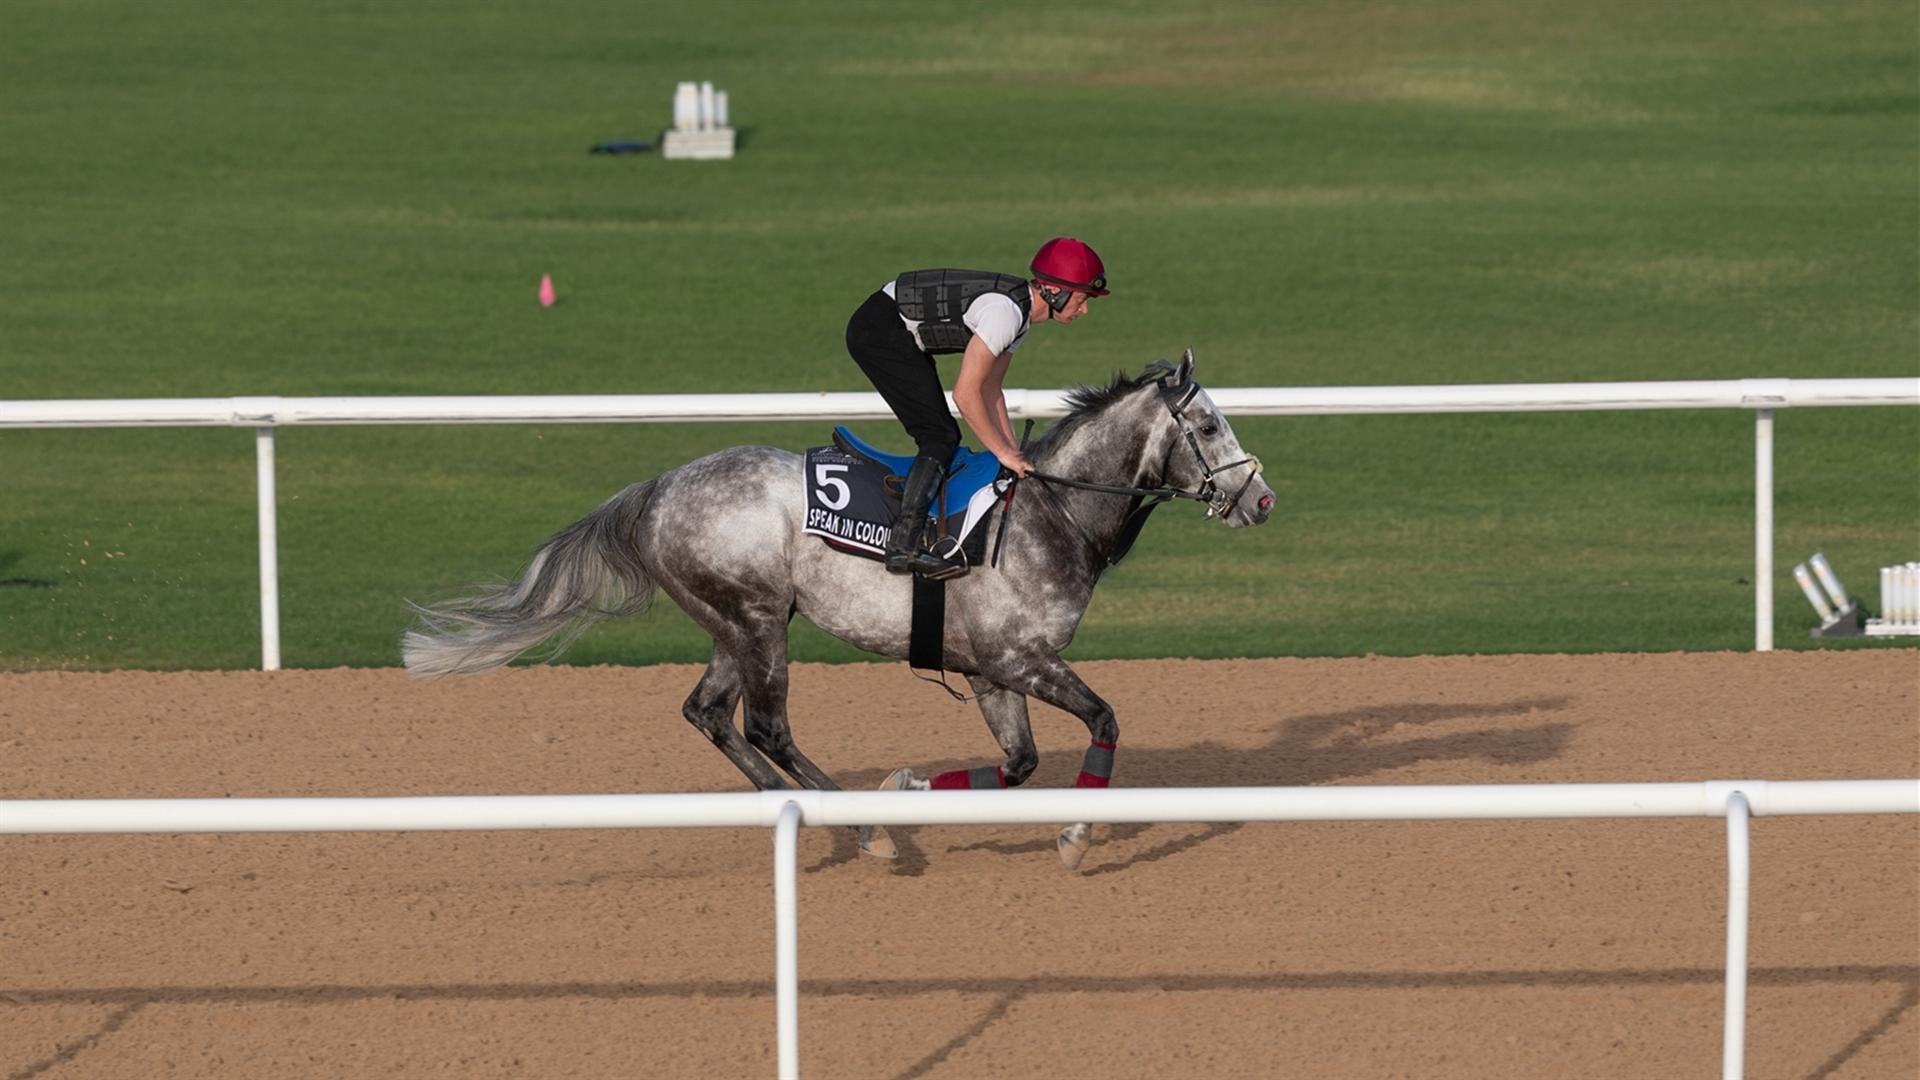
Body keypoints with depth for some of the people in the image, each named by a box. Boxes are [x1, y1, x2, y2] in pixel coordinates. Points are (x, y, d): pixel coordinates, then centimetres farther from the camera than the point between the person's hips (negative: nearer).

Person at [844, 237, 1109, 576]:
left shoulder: (1022, 313, 7)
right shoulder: (1005, 312, -24)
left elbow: (989, 389, 13)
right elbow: (966, 393, -24)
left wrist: (1012, 448, 4)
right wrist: (1004, 452, -15)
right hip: (880, 329, -10)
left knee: (941, 437, 10)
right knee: (940, 437, -14)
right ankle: (904, 544, -22)